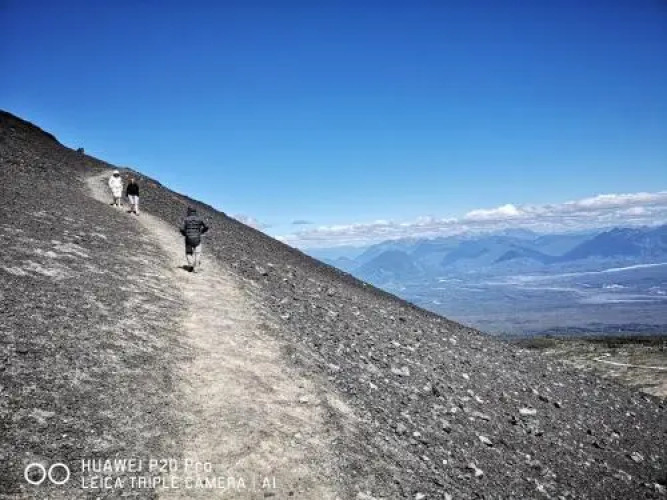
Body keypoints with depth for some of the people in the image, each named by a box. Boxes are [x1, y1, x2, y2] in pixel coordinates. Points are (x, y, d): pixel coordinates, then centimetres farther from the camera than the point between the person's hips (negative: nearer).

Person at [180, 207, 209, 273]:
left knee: (189, 253, 18)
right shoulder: (199, 219, 1)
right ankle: (196, 269, 3)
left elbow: (182, 229, -14)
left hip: (188, 239, -1)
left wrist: (184, 234, 6)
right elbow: (206, 227, 6)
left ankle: (190, 264, -1)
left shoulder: (186, 219, -6)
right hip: (197, 239, 1)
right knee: (197, 254, 8)